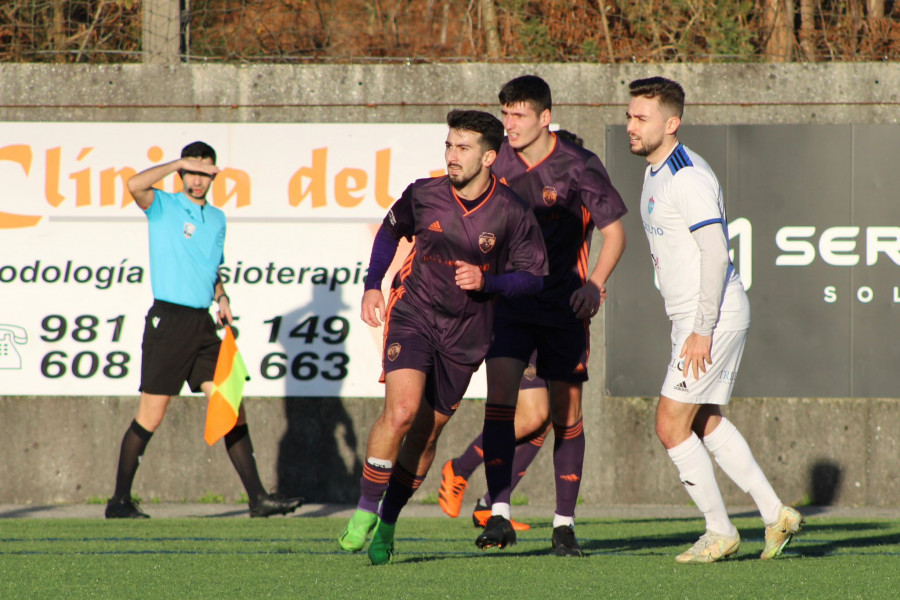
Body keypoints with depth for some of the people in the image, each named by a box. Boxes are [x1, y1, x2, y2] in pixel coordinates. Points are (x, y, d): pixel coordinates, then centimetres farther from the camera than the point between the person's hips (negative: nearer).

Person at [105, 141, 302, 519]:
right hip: (168, 319, -6)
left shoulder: (217, 218, 17)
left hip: (202, 324, 6)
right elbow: (135, 185, -23)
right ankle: (120, 501, 4)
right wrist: (179, 164, -15)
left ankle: (258, 498, 0)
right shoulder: (163, 207, -1)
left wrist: (221, 297, 9)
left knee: (232, 409, 0)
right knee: (150, 417, -4)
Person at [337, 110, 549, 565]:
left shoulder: (512, 214, -10)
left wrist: (486, 281, -20)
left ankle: (386, 526, 26)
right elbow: (390, 231, 14)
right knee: (401, 412, -22)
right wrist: (373, 285, 5)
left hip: (465, 334, 1)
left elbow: (532, 277, -3)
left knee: (426, 434, 8)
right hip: (413, 315, -1)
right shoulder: (424, 195, -6)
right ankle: (364, 514, -9)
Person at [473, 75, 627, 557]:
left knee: (567, 413, 2)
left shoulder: (578, 167, -10)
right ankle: (499, 515, -17)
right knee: (499, 394, -16)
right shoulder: (499, 161, 0)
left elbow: (614, 232, -4)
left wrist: (594, 285, -17)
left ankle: (564, 524, 13)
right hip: (510, 301, 2)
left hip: (565, 305, -2)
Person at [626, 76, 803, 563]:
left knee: (671, 426, -7)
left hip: (714, 316, -10)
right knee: (706, 423, 16)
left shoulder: (688, 177, -19)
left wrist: (703, 330, -23)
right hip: (693, 318, 10)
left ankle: (720, 532, 3)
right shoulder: (656, 172, 13)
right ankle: (776, 516, 22)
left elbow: (715, 253, -23)